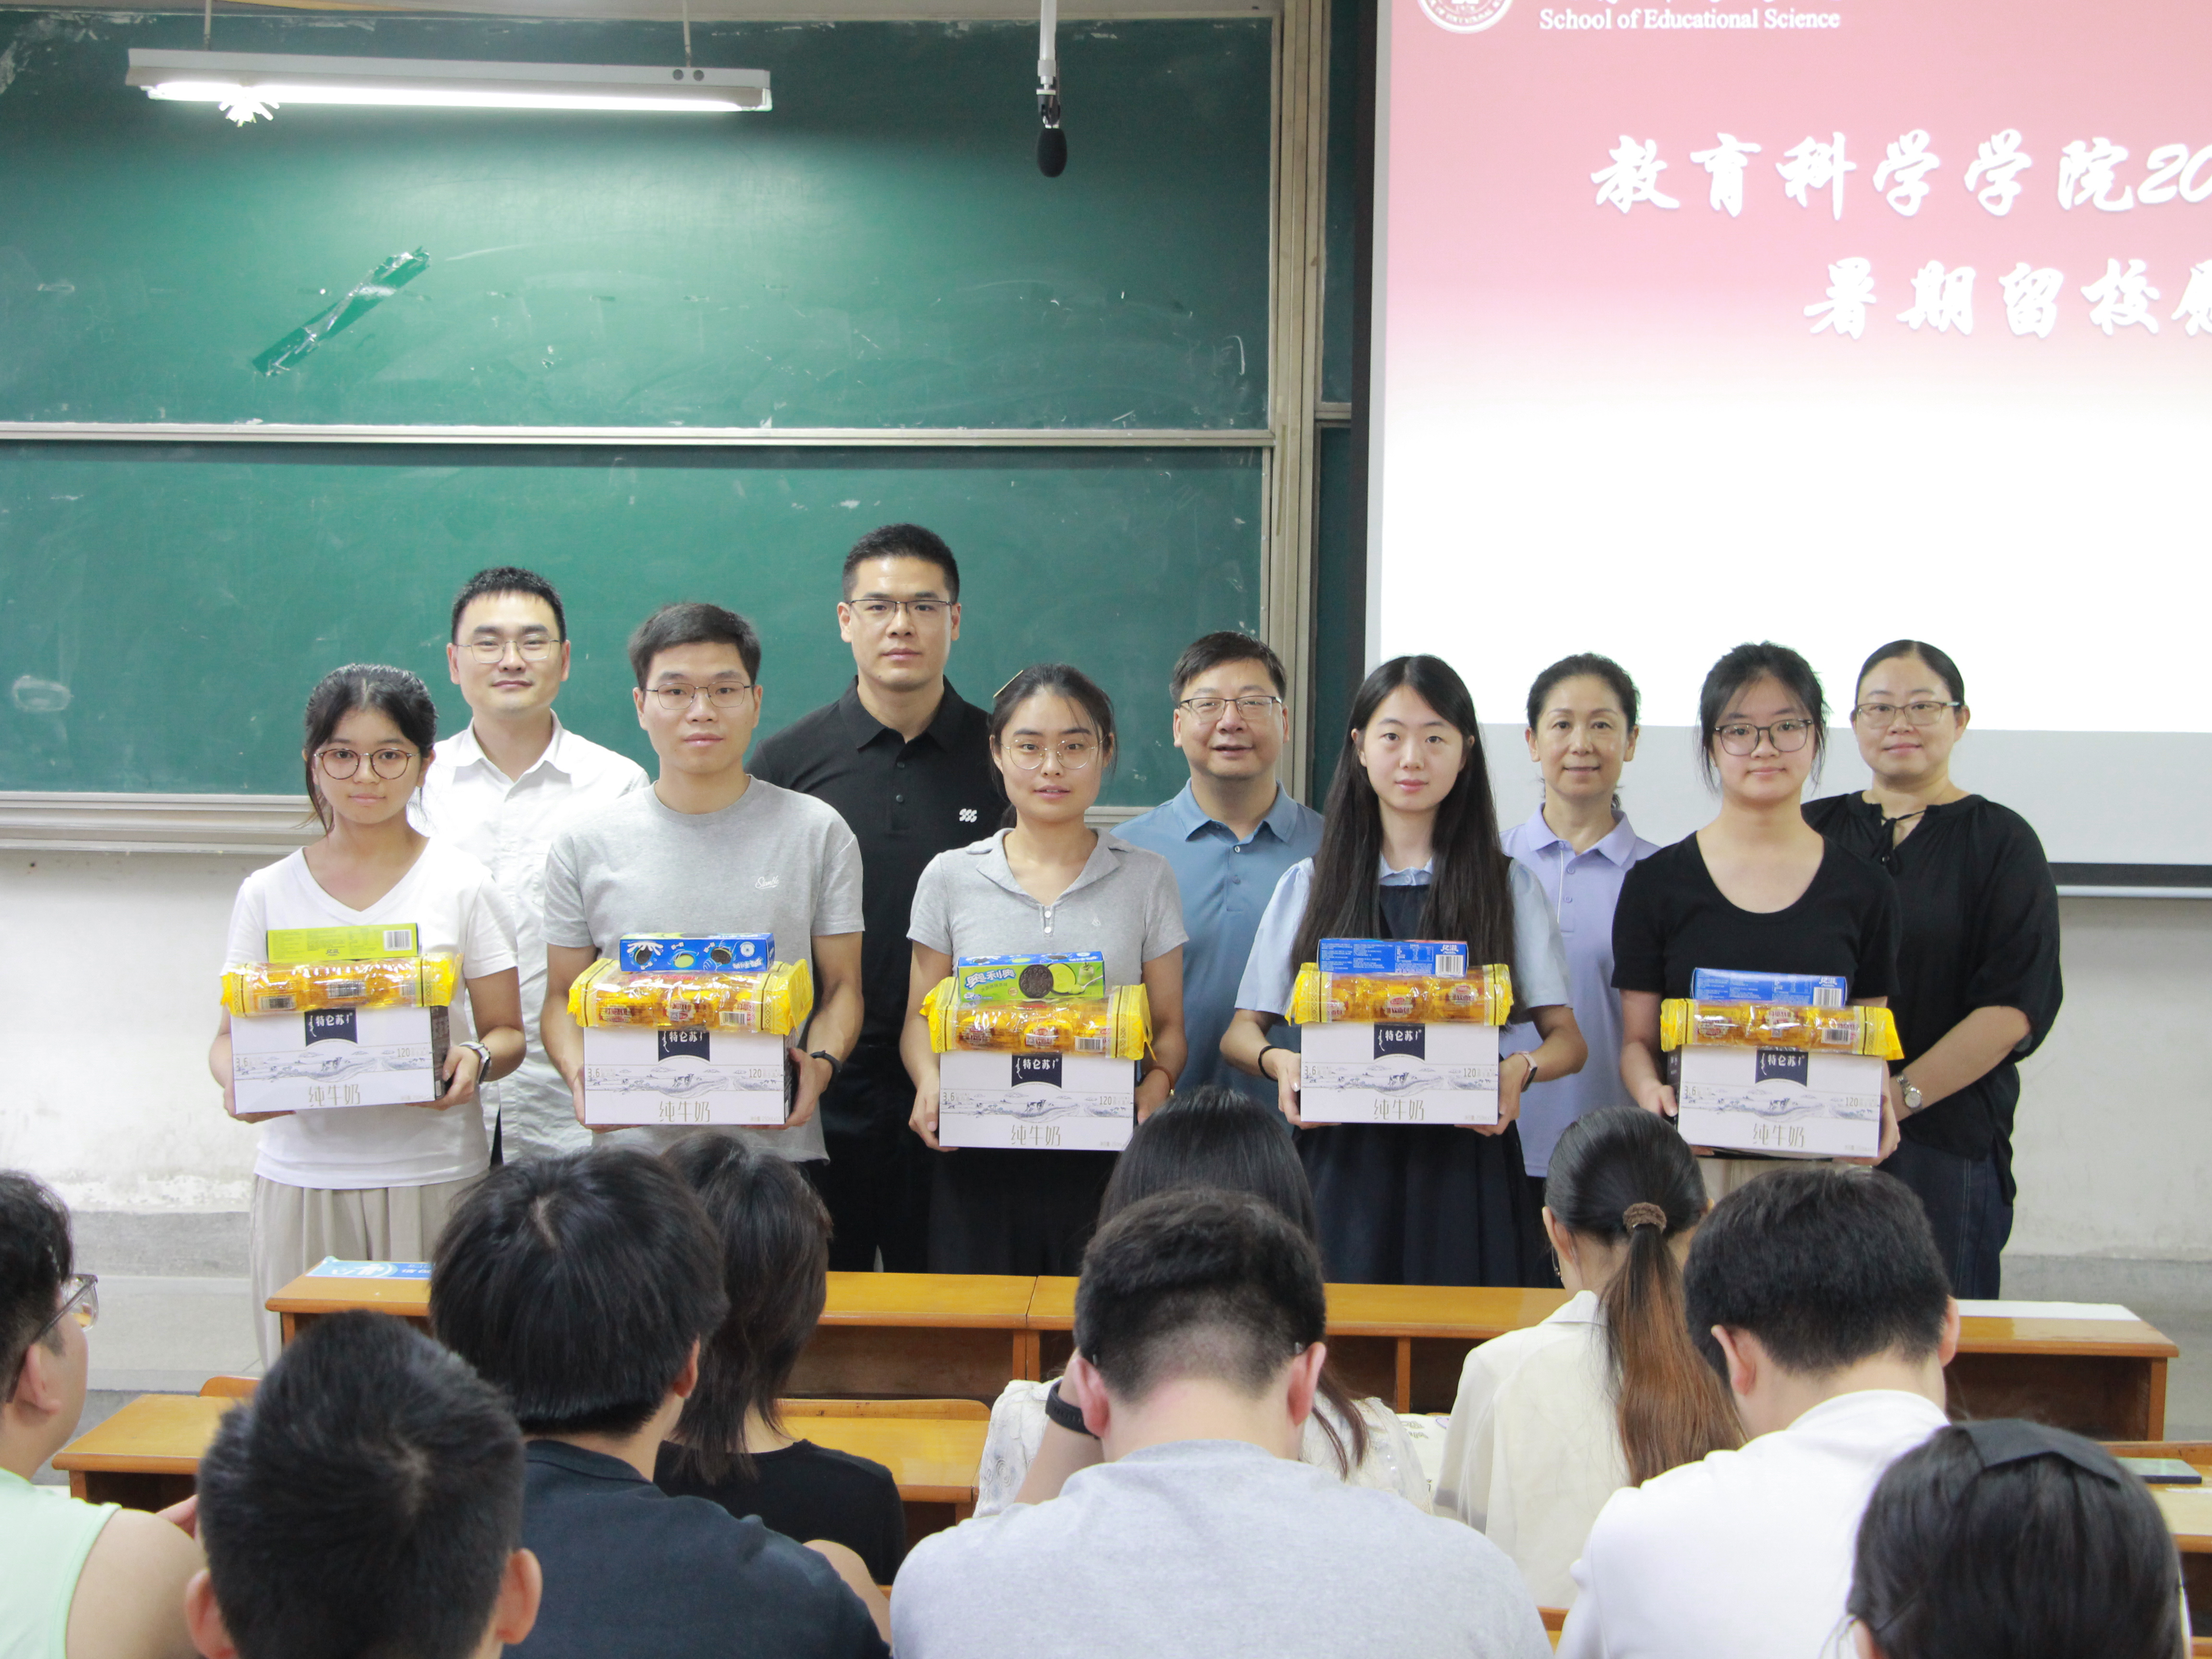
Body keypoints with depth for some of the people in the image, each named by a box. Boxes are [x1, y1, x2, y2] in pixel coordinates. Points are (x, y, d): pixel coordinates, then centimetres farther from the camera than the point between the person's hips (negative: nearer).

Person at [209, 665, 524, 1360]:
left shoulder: (462, 885, 4)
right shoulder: (268, 894, 8)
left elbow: (507, 1033, 7)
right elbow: (230, 1034, 10)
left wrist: (476, 1060, -16)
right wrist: (236, 1081, -12)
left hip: (433, 1179, -1)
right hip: (301, 1181, 1)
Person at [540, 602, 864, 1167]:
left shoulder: (818, 833, 5)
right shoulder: (583, 845, 7)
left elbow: (841, 986, 8)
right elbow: (563, 996, 11)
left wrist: (822, 1062, -12)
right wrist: (580, 1075, -9)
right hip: (636, 1145, 0)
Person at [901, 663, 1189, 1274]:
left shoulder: (1146, 879, 8)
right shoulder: (951, 879, 8)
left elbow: (1168, 1024, 9)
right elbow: (922, 1016, 11)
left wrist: (1157, 1084, -11)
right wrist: (929, 1083, -9)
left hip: (1104, 1162, 0)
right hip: (979, 1161, 0)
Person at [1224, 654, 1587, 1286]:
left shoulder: (1509, 887, 10)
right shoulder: (1310, 885, 11)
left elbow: (1567, 1037, 5)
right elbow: (1241, 1031, 8)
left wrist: (1521, 1068, -18)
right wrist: (1278, 1061, -15)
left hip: (1464, 1167, 0)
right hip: (1343, 1168, 0)